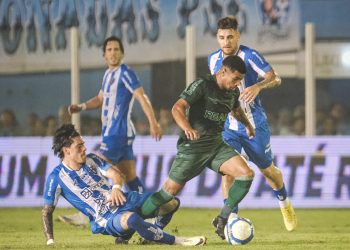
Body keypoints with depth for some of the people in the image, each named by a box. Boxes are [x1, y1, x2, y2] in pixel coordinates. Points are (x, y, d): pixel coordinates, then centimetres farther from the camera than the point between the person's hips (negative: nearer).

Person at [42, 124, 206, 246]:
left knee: (172, 203, -3)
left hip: (123, 200, 7)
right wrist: (50, 241, -13)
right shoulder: (57, 177, -7)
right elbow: (47, 212, -3)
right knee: (130, 218, -43)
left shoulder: (91, 160, 9)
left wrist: (116, 187, -24)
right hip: (105, 218, -7)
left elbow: (115, 173, 0)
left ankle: (154, 234, 20)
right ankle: (175, 241, -30)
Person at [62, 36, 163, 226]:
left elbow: (142, 97, -18)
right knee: (130, 177, 9)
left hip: (118, 132, -9)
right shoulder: (108, 74, 16)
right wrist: (82, 106, 9)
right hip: (111, 131, 9)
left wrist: (153, 122, -28)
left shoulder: (125, 73, -11)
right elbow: (101, 99, 27)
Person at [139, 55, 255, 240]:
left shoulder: (233, 92, 8)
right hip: (194, 146, -6)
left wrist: (247, 124, 46)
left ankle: (222, 220, -2)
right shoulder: (202, 85, -14)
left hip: (217, 144, 6)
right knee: (170, 190, -8)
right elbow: (177, 108, -27)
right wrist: (187, 128, -44)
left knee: (246, 174, -14)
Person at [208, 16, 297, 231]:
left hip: (254, 124, -3)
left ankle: (285, 204, 40)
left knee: (267, 170, 12)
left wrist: (258, 86, -45)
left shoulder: (249, 56, -16)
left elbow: (275, 78, -26)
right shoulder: (213, 59, 1)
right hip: (228, 126, 3)